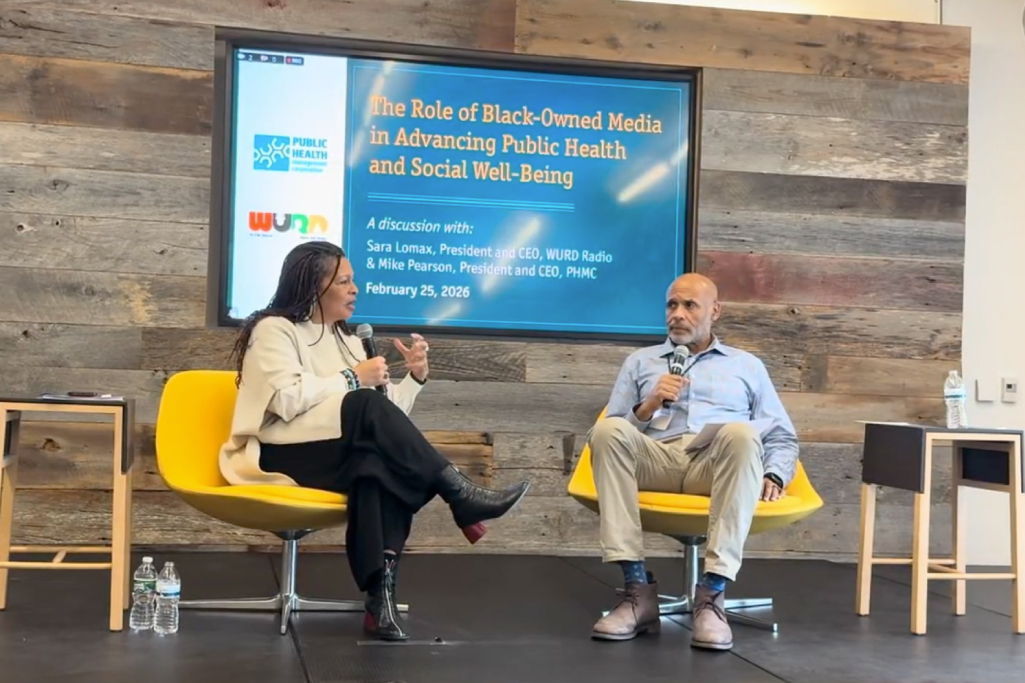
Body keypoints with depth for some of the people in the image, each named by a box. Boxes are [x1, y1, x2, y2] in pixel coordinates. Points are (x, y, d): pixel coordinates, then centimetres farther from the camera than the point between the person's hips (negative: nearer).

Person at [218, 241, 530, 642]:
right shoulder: (274, 330, -1)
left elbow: (382, 420, 14)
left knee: (379, 463, -32)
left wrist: (414, 378, 0)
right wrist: (352, 379, -11)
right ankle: (461, 496, -27)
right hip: (278, 459, -6)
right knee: (365, 404, -31)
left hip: (335, 464, 6)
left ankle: (381, 590, -43)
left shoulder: (345, 339, 20)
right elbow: (288, 401, -19)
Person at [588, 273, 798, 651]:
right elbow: (611, 435, 18)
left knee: (741, 433, -36)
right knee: (607, 428, -32)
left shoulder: (747, 365, 27)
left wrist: (773, 477, -1)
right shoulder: (640, 361, 27)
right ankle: (638, 590, -33)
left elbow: (782, 437, 20)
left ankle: (712, 594, -37)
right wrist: (649, 406, 0)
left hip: (718, 462, -1)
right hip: (654, 458, 1)